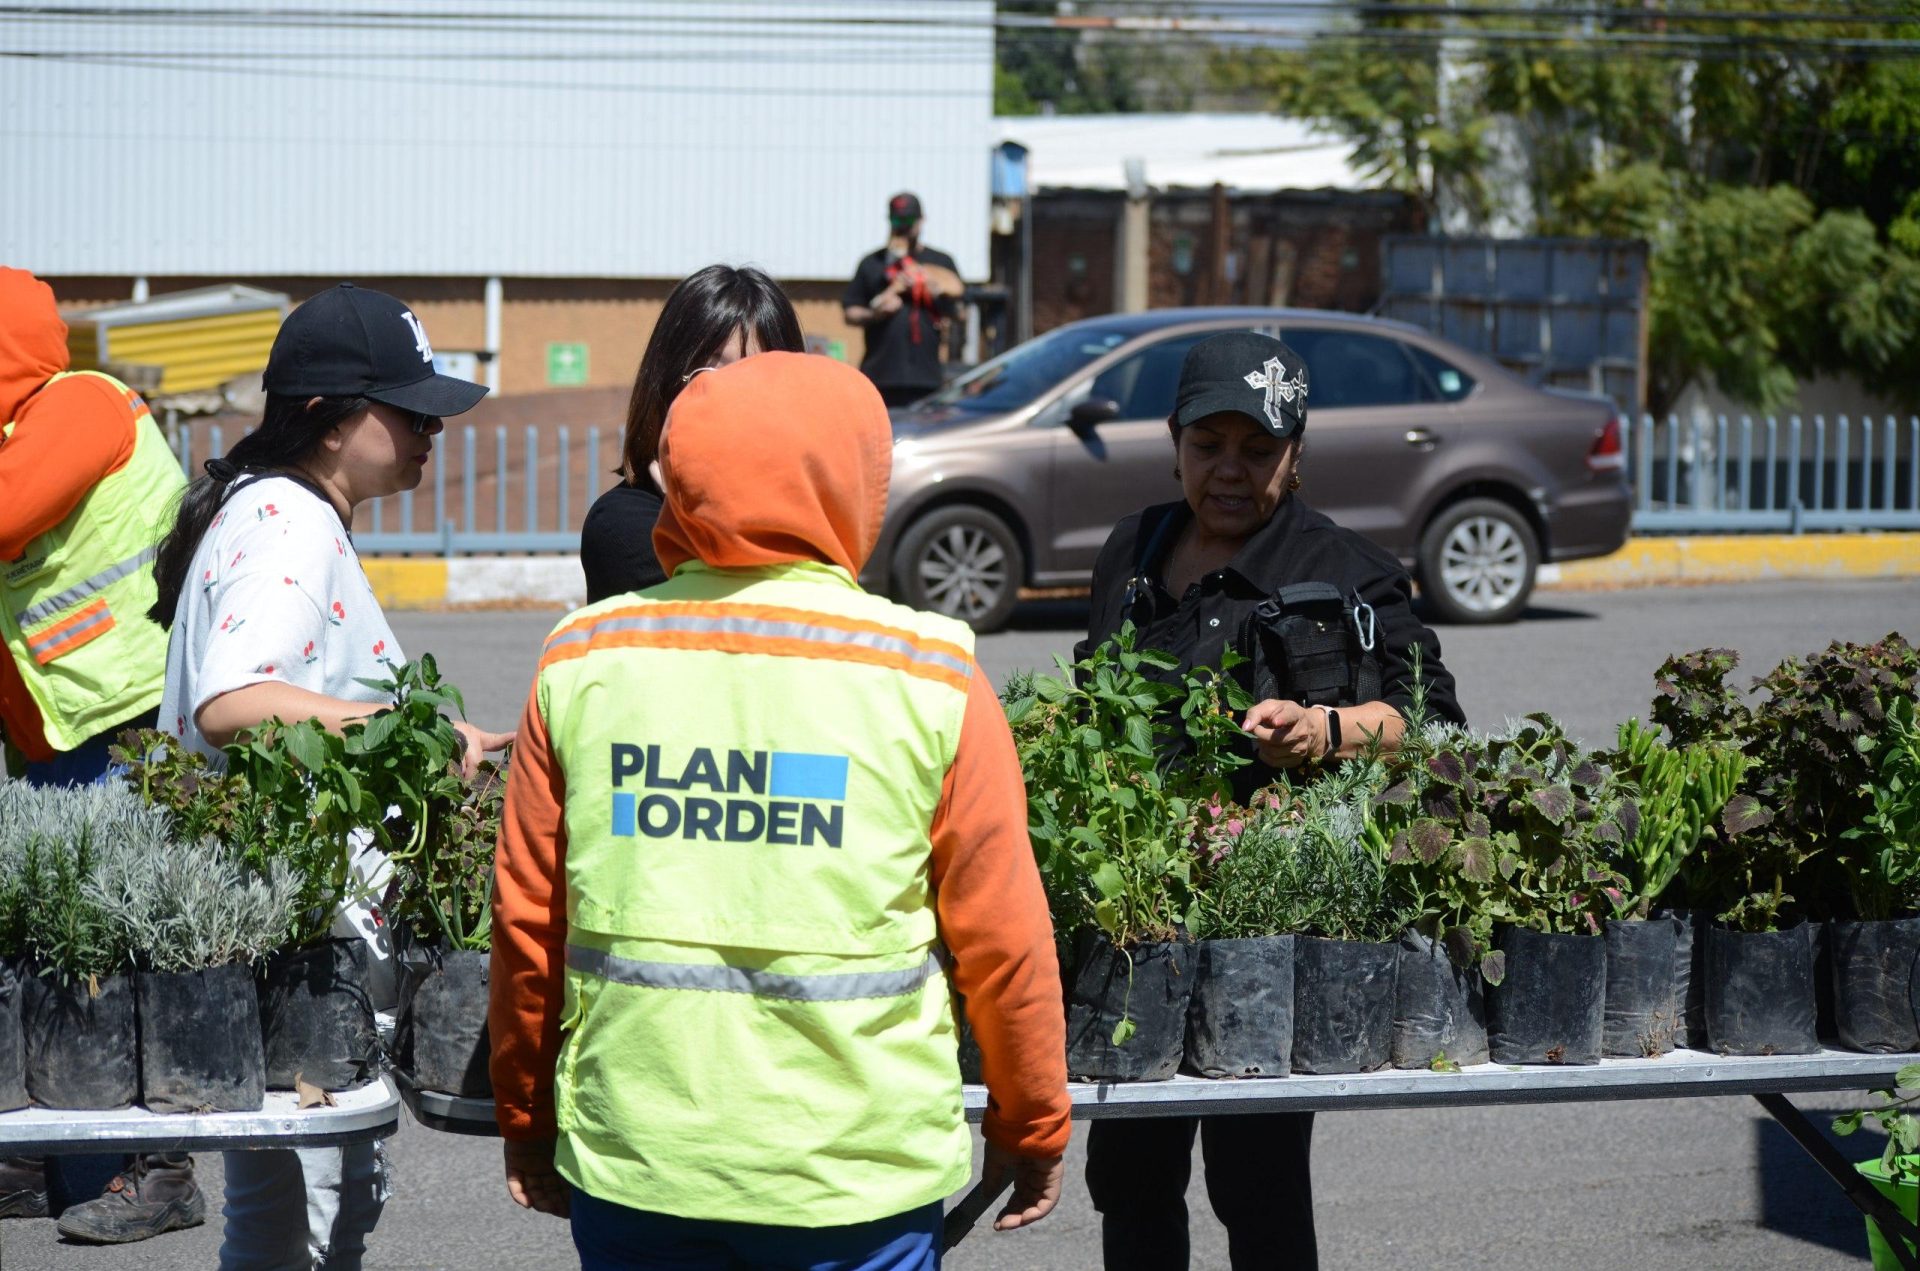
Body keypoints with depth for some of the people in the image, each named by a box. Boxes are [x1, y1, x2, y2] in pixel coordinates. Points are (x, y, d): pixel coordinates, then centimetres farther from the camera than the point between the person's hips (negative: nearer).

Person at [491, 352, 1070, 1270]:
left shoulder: (583, 660, 0)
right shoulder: (929, 676, -7)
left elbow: (526, 919, 5)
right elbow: (1001, 936, -3)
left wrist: (527, 1123, 18)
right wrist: (1033, 1127, 11)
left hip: (631, 1162, 2)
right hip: (856, 1164, -2)